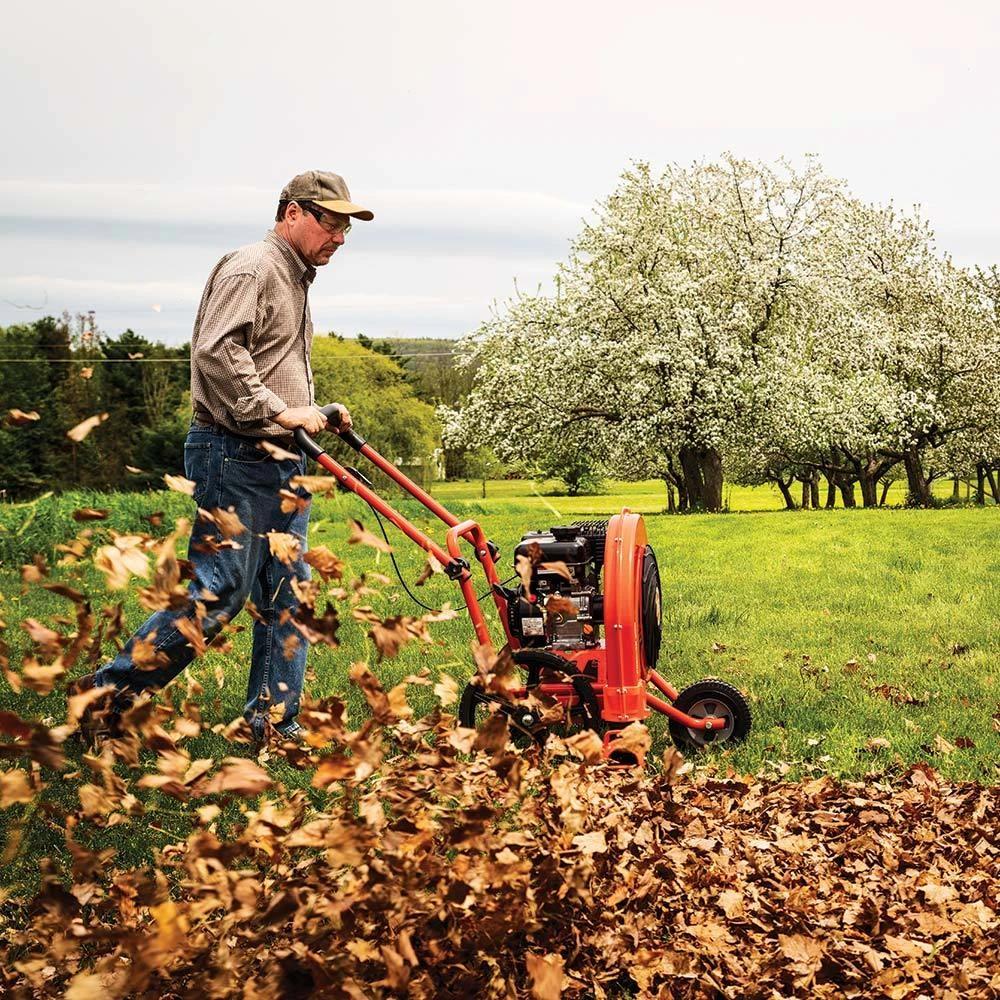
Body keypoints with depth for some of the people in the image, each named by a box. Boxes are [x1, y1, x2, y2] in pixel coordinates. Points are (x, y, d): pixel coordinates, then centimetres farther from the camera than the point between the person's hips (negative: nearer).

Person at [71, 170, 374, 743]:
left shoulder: (296, 281, 21)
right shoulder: (251, 269, -10)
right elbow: (216, 352, -23)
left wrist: (317, 414, 15)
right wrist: (278, 412, -21)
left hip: (284, 460, 10)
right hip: (235, 458, -10)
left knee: (286, 597, 7)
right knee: (218, 594, -9)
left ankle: (275, 723, 13)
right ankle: (107, 695, 1)